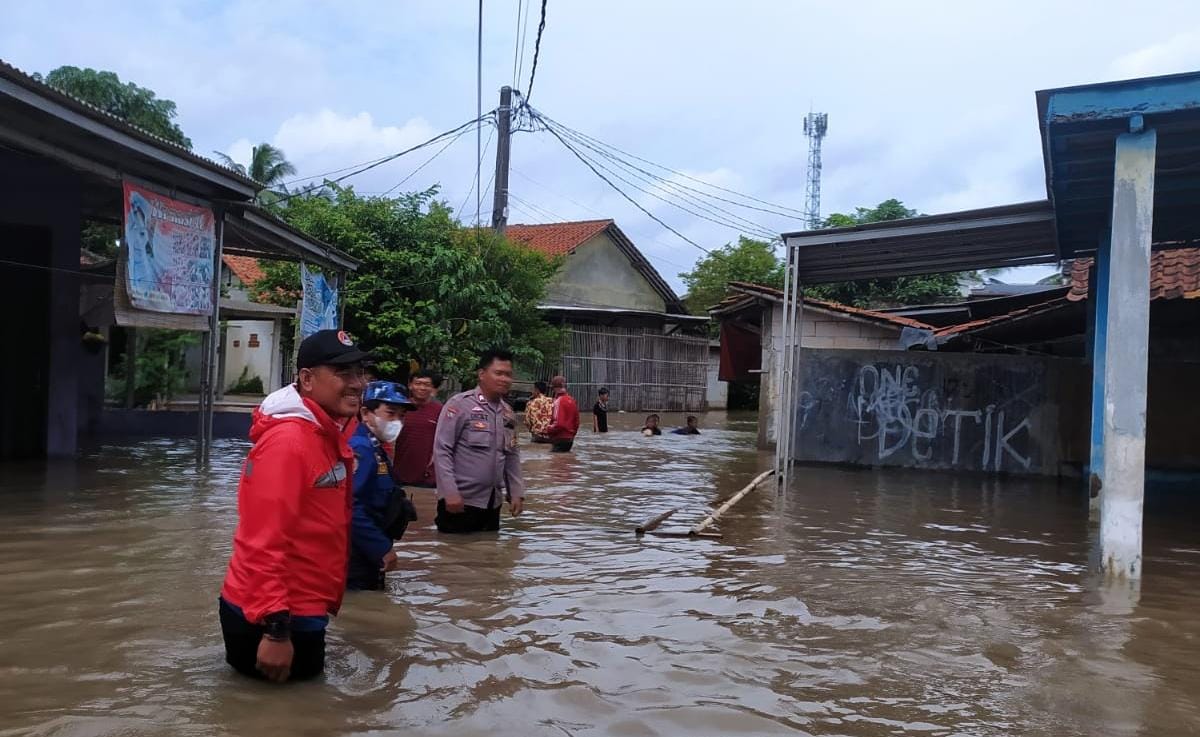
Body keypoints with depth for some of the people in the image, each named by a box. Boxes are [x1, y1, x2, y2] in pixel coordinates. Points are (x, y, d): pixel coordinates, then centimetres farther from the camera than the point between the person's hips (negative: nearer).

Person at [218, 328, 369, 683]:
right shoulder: (287, 440, -22)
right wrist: (275, 629, -28)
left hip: (302, 608, 9)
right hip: (269, 617, -9)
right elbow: (265, 540, -27)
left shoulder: (330, 436, 7)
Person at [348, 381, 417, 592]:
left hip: (369, 559, 10)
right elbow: (351, 507, -29)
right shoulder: (360, 449, -19)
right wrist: (382, 548, -22)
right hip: (357, 562, -10)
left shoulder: (378, 450, 13)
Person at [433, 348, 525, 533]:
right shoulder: (460, 404, -11)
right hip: (460, 501, -6)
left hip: (492, 503, 6)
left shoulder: (508, 412, 9)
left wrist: (516, 492, 10)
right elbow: (441, 450, -13)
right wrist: (450, 492, -18)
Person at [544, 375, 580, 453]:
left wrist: (547, 430, -9)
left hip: (560, 438, -9)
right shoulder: (572, 400, 10)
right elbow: (576, 422, 15)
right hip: (570, 438, 9)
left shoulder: (559, 401, -16)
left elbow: (558, 424, -23)